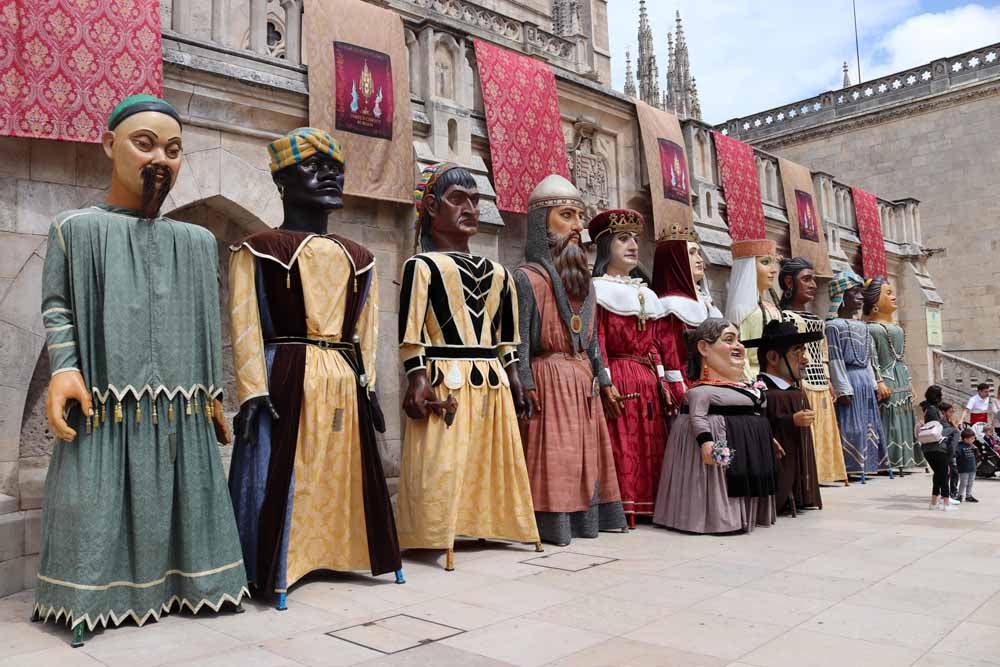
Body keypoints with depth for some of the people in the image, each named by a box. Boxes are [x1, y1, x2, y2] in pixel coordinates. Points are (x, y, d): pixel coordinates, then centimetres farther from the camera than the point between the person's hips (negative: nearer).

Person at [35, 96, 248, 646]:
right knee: (97, 506, 0)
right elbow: (56, 306, 3)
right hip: (105, 404, -3)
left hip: (181, 411, 3)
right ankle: (96, 595, 14)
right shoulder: (76, 228, 6)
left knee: (180, 501, 7)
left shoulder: (197, 241, 13)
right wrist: (63, 368, -14)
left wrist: (213, 394, 12)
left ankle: (178, 584, 20)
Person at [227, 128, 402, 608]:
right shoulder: (258, 249, -1)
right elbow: (245, 326, -7)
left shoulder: (357, 258, 14)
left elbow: (366, 328, 14)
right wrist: (253, 392, -14)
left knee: (343, 474, 13)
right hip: (288, 379, -5)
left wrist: (368, 385, 9)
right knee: (282, 478, -1)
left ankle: (335, 551, 29)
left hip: (344, 382, 6)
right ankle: (273, 570, 13)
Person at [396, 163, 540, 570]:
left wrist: (513, 377, 15)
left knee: (492, 460, 12)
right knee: (443, 464, -5)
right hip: (446, 382, -6)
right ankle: (441, 539, 5)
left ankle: (486, 525, 26)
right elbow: (411, 331, -9)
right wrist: (417, 380, -16)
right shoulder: (423, 265, -2)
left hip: (492, 383, 7)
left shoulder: (497, 272, 17)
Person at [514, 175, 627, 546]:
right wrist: (525, 393, -17)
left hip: (584, 381, 8)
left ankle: (587, 518, 22)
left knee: (586, 452, 12)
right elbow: (520, 343, -12)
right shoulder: (527, 278, -9)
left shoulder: (583, 280, 15)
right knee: (552, 455, -5)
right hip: (549, 380, -8)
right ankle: (553, 524, 4)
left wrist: (604, 382, 15)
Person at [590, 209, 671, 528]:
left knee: (650, 446, 7)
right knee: (621, 446, -9)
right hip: (619, 379, -7)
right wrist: (606, 384, -19)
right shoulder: (597, 290, -2)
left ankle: (647, 505, 15)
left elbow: (654, 344, 19)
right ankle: (621, 509, -3)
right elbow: (597, 343, -10)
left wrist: (663, 383, 13)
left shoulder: (646, 294, 21)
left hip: (649, 381, 7)